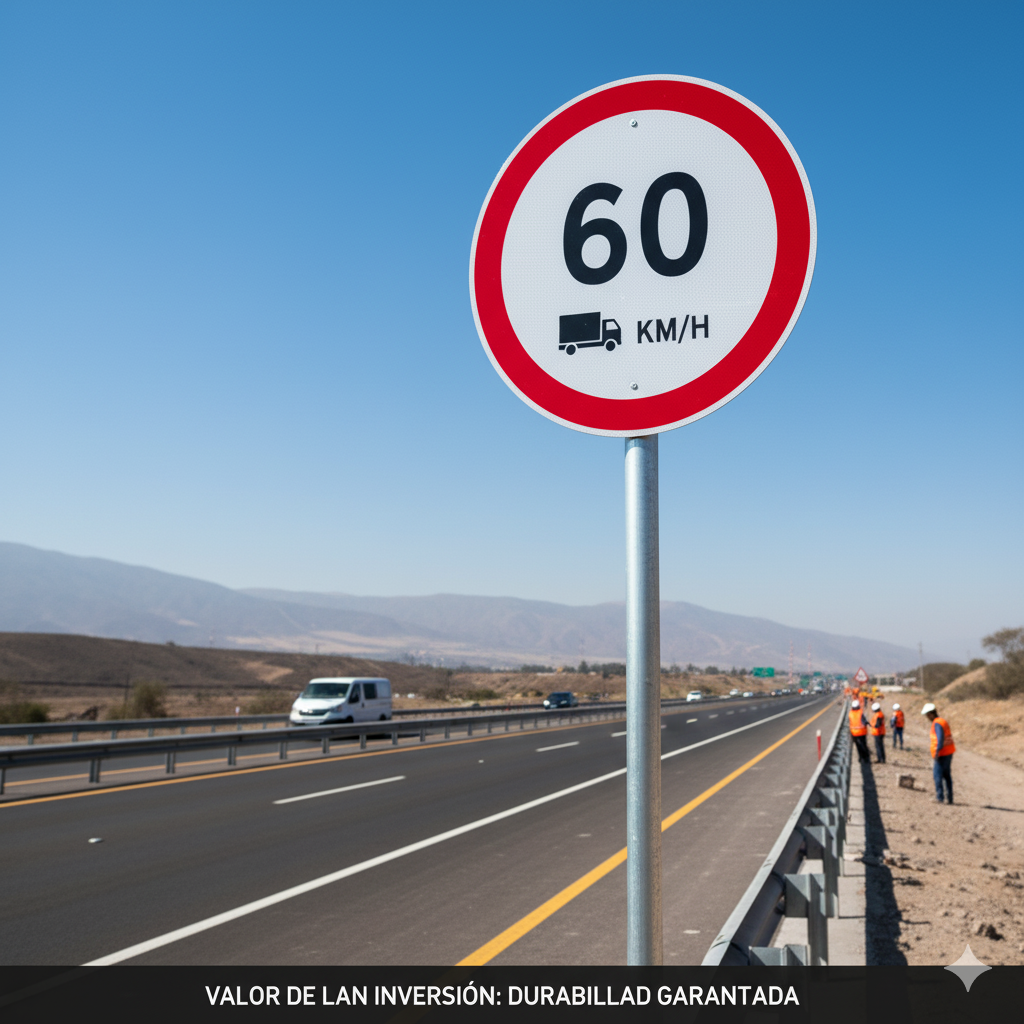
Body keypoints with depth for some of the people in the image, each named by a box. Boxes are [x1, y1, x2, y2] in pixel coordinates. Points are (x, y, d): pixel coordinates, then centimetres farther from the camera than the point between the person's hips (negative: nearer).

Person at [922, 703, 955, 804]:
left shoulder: (937, 724, -16)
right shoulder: (944, 721, 13)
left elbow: (940, 738, -25)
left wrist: (937, 751, -25)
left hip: (941, 754, -9)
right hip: (949, 752, 9)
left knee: (937, 775, -5)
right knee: (947, 775, 13)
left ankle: (939, 797, -7)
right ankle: (949, 798, 16)